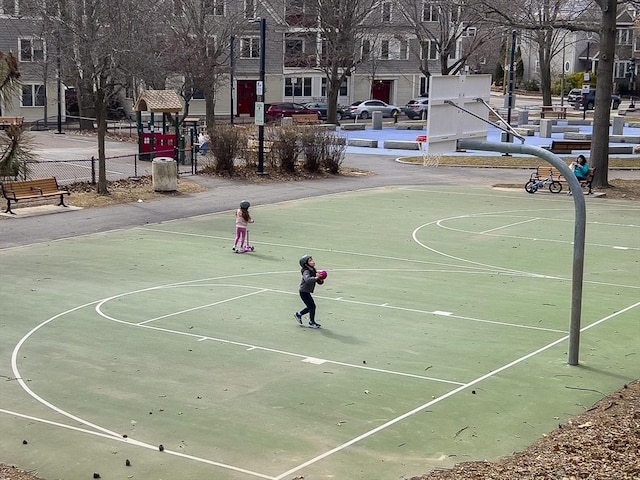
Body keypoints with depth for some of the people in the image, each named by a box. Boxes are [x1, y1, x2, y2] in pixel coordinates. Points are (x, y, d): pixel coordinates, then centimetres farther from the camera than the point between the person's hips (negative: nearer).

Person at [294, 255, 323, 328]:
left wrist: (320, 280, -12)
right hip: (304, 292, -9)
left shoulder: (313, 271, 5)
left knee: (310, 307, 18)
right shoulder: (306, 272, -21)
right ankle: (312, 322, 12)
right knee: (312, 306, -4)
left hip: (307, 292, 9)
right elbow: (307, 279, -44)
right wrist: (315, 278, -47)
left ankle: (298, 314, 38)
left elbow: (319, 282, 8)